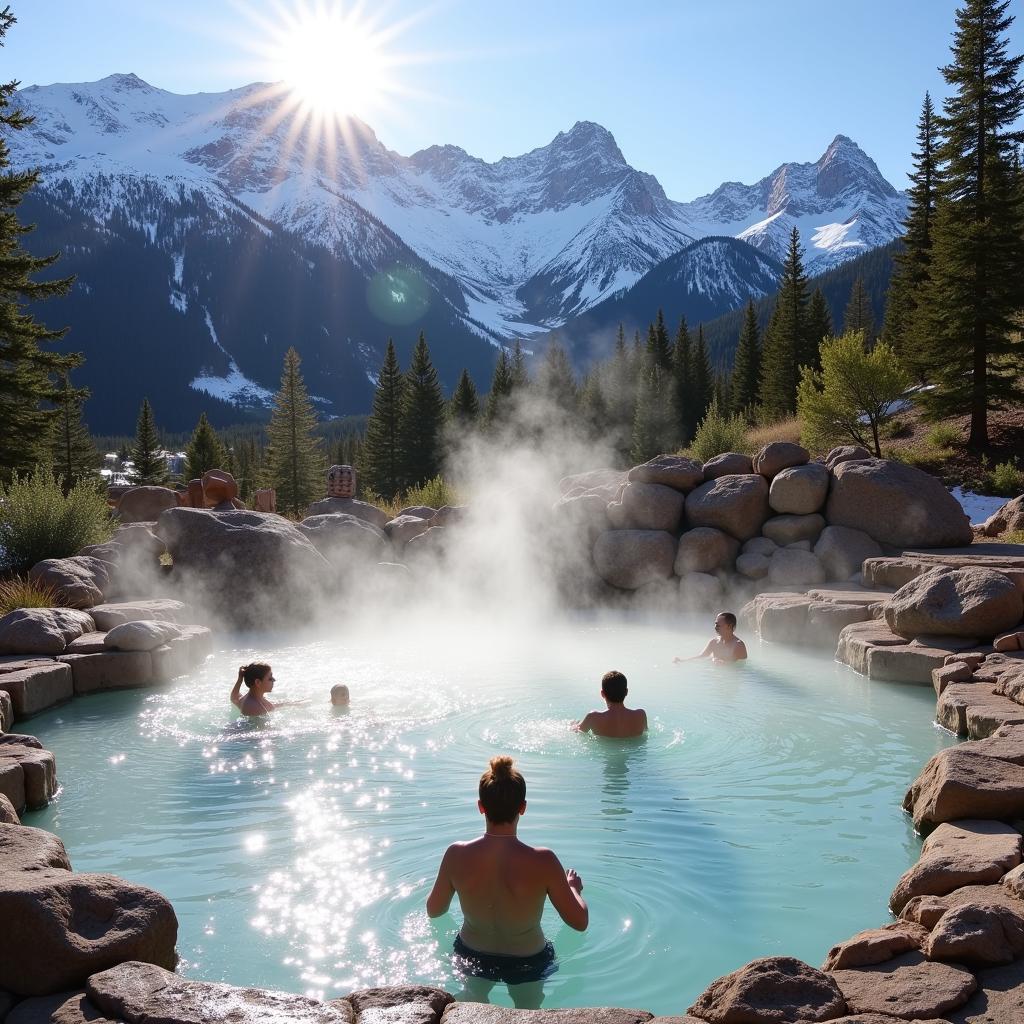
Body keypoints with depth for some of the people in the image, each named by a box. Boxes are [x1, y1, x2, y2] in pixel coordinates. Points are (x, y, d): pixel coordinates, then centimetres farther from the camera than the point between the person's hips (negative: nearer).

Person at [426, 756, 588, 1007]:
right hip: (527, 963, -1)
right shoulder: (542, 861, -31)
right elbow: (580, 922, -17)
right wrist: (574, 889, 4)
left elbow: (434, 910, -5)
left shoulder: (456, 855, -24)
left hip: (471, 958, 1)